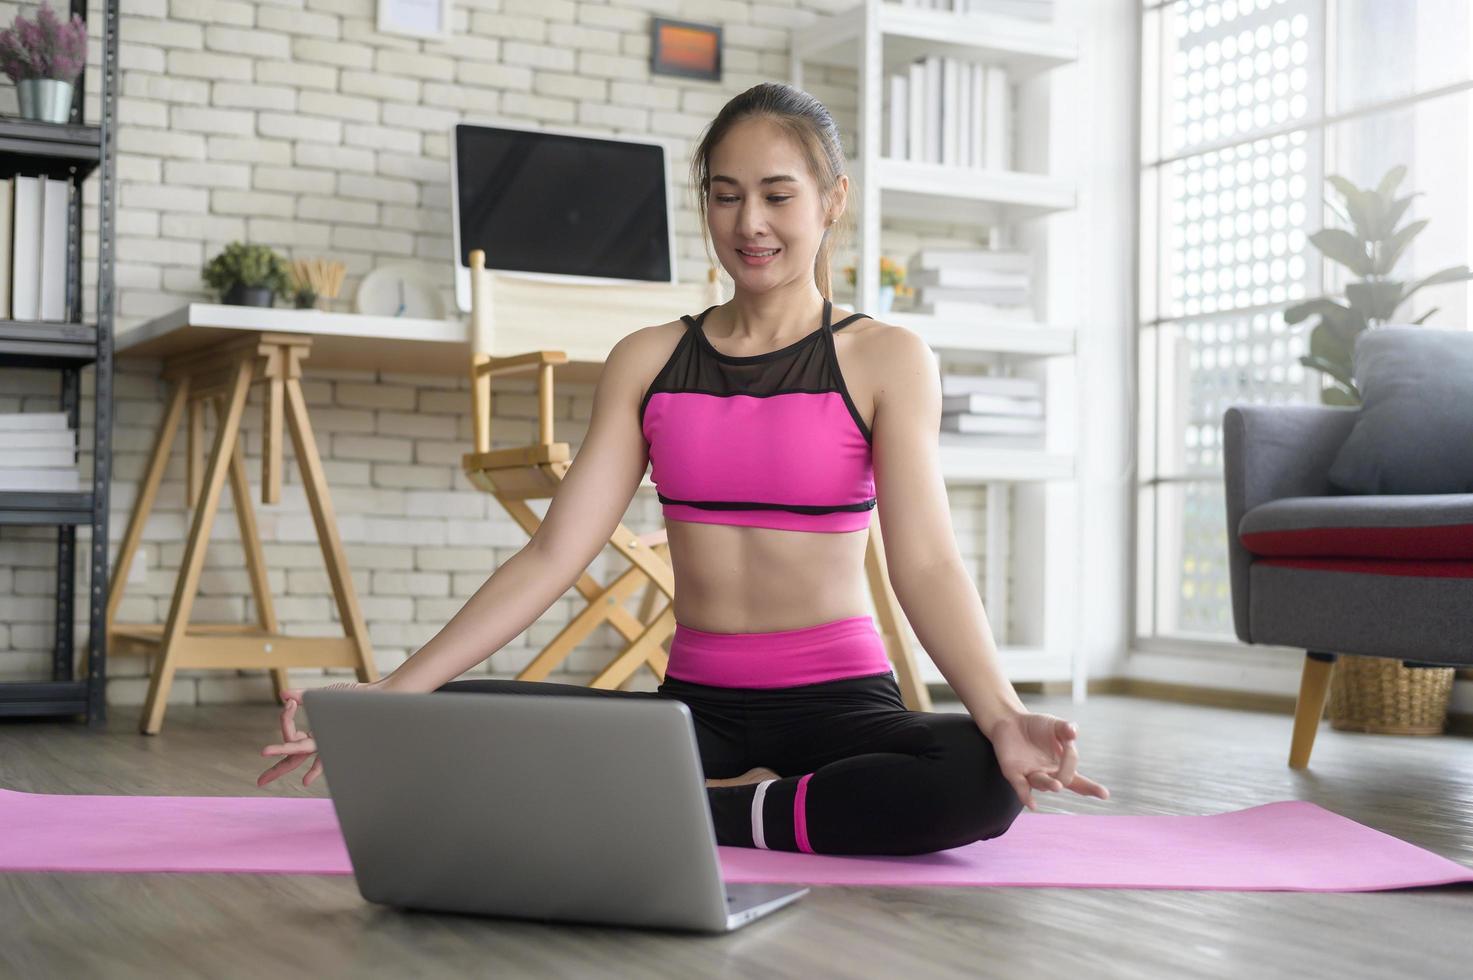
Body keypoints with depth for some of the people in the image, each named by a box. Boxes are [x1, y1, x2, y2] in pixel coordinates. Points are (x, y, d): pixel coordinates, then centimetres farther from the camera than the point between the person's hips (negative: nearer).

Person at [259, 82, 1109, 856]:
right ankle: (738, 795, -12)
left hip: (839, 700, -2)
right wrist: (388, 695, -9)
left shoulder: (884, 360, -1)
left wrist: (1003, 718, -31)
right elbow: (555, 552, 1)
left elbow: (926, 560, -12)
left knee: (981, 781, -35)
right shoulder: (649, 361, 7)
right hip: (695, 703, 3)